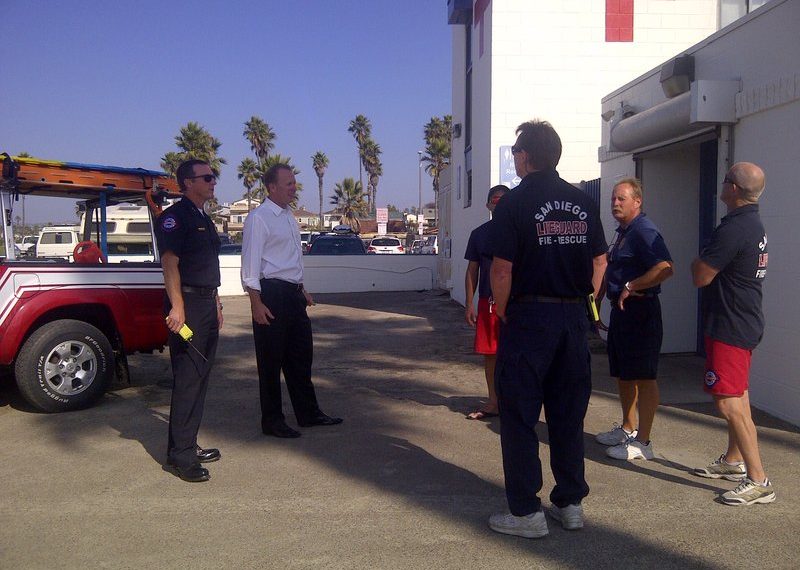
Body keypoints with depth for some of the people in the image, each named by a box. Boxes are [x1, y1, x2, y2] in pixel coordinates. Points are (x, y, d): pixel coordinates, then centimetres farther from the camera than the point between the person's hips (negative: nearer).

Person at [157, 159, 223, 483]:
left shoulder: (203, 219, 20)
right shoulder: (175, 216, -9)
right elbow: (170, 262, -17)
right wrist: (177, 307, -25)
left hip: (207, 305, 10)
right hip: (188, 304, -10)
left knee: (200, 378, 12)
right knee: (187, 379, -8)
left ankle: (187, 446, 21)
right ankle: (180, 454, -3)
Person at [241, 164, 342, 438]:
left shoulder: (289, 216, 15)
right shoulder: (259, 218, -12)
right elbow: (250, 263, -16)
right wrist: (256, 303, -20)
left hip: (293, 294, 9)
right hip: (271, 294, -9)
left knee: (301, 355, 15)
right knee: (271, 360, 2)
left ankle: (308, 413, 26)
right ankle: (272, 421, 14)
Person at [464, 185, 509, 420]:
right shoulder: (479, 234, 9)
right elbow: (472, 271, 11)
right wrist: (469, 305, 6)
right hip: (487, 301, 3)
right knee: (490, 353, 8)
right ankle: (493, 403, 20)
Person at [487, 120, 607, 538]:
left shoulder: (514, 203, -9)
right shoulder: (583, 203, 7)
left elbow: (502, 270, -13)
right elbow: (600, 262, 10)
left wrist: (502, 314, 0)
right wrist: (580, 304, 16)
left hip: (528, 319, -5)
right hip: (574, 319, 6)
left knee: (519, 417, 4)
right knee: (568, 415, 14)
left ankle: (525, 512, 9)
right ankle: (570, 503, 23)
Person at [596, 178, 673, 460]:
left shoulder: (644, 231, -15)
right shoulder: (622, 232, 16)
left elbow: (665, 269, -28)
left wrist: (630, 287, -22)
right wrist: (597, 299, 19)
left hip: (640, 311, -10)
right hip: (621, 310, 11)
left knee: (643, 378, -4)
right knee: (622, 374, 18)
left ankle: (642, 442, 2)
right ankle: (627, 428, 32)